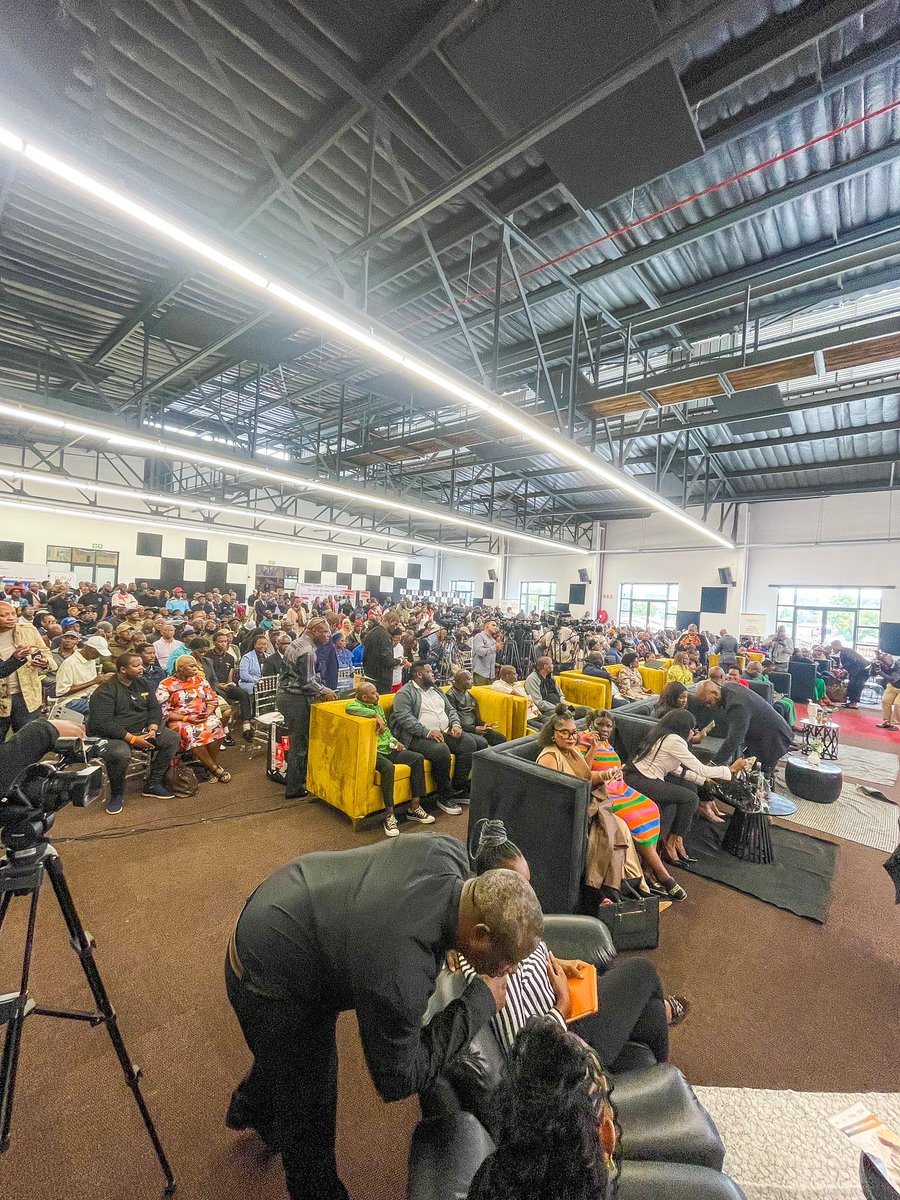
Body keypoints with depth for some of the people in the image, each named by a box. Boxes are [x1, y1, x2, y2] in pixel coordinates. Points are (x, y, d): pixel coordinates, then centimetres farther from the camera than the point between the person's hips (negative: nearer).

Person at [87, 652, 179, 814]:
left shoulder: (141, 684, 8)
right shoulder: (105, 691, -15)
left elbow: (154, 708, 9)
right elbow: (103, 723, -23)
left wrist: (152, 729, -11)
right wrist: (132, 739, -26)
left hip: (140, 730, 7)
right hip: (110, 735, -7)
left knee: (172, 737, -8)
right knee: (121, 754, -38)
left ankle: (153, 784, 1)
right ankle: (117, 794, -8)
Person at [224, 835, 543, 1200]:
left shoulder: (447, 852, -22)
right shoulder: (400, 975, -38)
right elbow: (398, 1080, -19)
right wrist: (480, 1002, -17)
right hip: (268, 985, -7)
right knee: (309, 1110, 18)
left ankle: (251, 1108, 65)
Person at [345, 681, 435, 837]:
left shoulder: (378, 707, 19)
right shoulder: (356, 705, -6)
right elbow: (349, 708, -32)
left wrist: (394, 741, 7)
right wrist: (376, 715, -30)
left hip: (388, 748, 8)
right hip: (372, 751, -8)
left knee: (418, 758, -4)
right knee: (388, 766, -36)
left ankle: (414, 807, 1)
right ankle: (390, 815, -24)